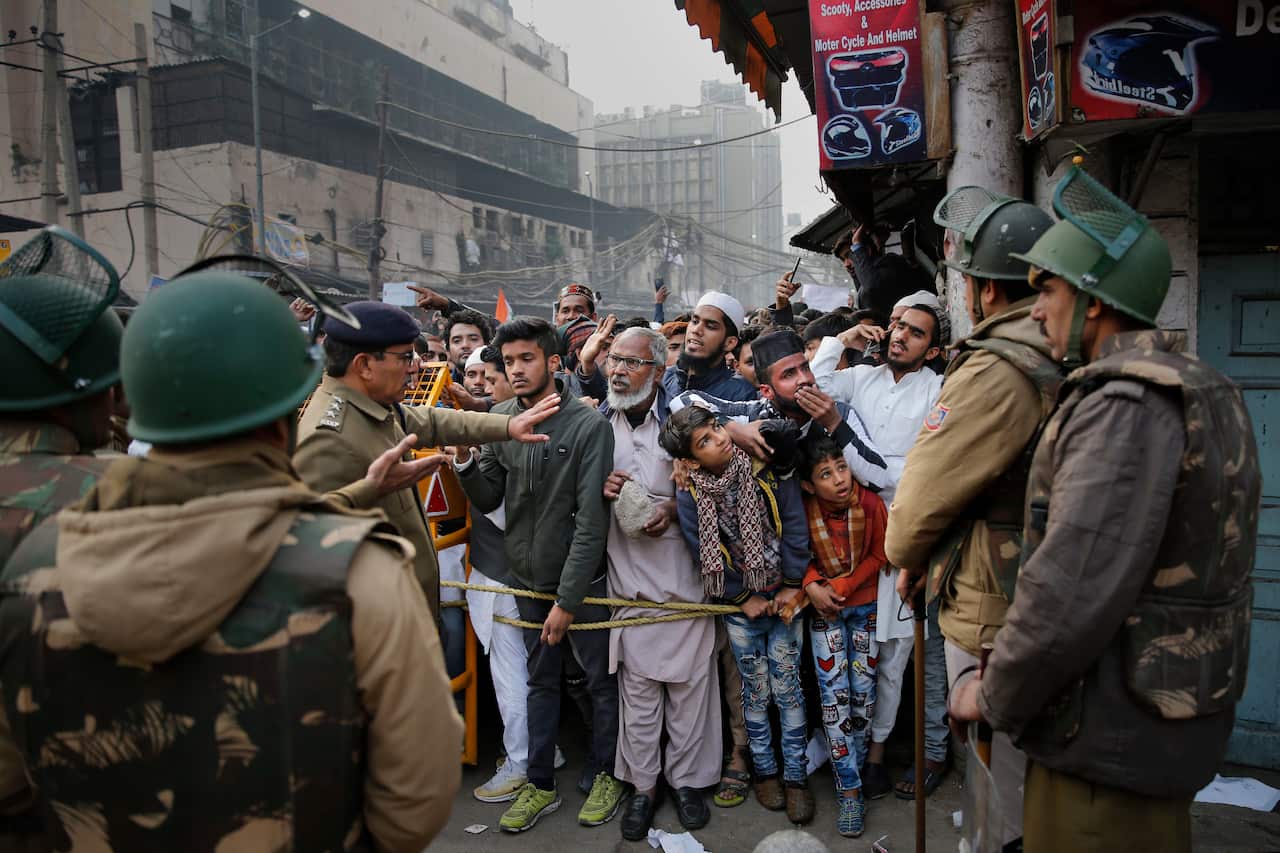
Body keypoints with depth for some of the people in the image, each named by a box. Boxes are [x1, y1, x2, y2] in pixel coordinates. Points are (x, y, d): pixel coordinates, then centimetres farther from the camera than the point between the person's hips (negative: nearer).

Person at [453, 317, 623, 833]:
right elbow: (488, 500, 2)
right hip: (528, 577, 5)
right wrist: (463, 458, -17)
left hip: (581, 579, -4)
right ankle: (540, 785, 34)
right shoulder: (501, 419, -1)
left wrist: (568, 599, -18)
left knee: (601, 680, 12)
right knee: (540, 682, 18)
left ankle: (606, 775, 33)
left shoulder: (589, 425, -17)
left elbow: (591, 521, -19)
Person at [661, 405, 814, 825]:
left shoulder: (765, 467, -14)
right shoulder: (689, 496, -14)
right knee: (756, 691, 11)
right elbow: (705, 554, -7)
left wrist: (792, 585, -7)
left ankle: (796, 775, 20)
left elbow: (794, 526, -9)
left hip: (783, 596, 0)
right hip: (740, 605, 0)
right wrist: (744, 598, -4)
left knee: (787, 687, 4)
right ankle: (764, 769, 30)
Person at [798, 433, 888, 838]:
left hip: (865, 604, 0)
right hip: (824, 608, 0)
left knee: (863, 692, 5)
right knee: (834, 696, -3)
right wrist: (812, 586, -18)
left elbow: (878, 557, -6)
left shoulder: (871, 504, -20)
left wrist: (842, 585, -16)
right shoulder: (804, 509, -19)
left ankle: (852, 771, 25)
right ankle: (850, 790, 5)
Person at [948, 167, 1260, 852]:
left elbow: (1070, 593, -30)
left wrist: (994, 697, -15)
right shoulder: (1203, 391, 10)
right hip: (1173, 721, 10)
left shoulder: (1125, 407, -24)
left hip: (1112, 737, -10)